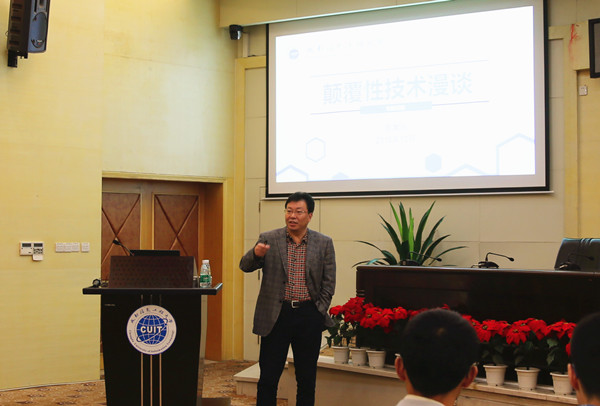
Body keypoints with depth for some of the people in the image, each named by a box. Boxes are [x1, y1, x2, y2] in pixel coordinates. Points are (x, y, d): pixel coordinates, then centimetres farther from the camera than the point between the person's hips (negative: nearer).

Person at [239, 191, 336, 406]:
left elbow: (329, 283, 6)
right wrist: (256, 254, -24)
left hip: (309, 317, 1)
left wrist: (319, 312, -1)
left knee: (307, 379, 9)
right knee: (268, 377, 1)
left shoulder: (324, 243, 4)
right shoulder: (268, 239, 2)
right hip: (276, 315, -1)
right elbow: (245, 266, -3)